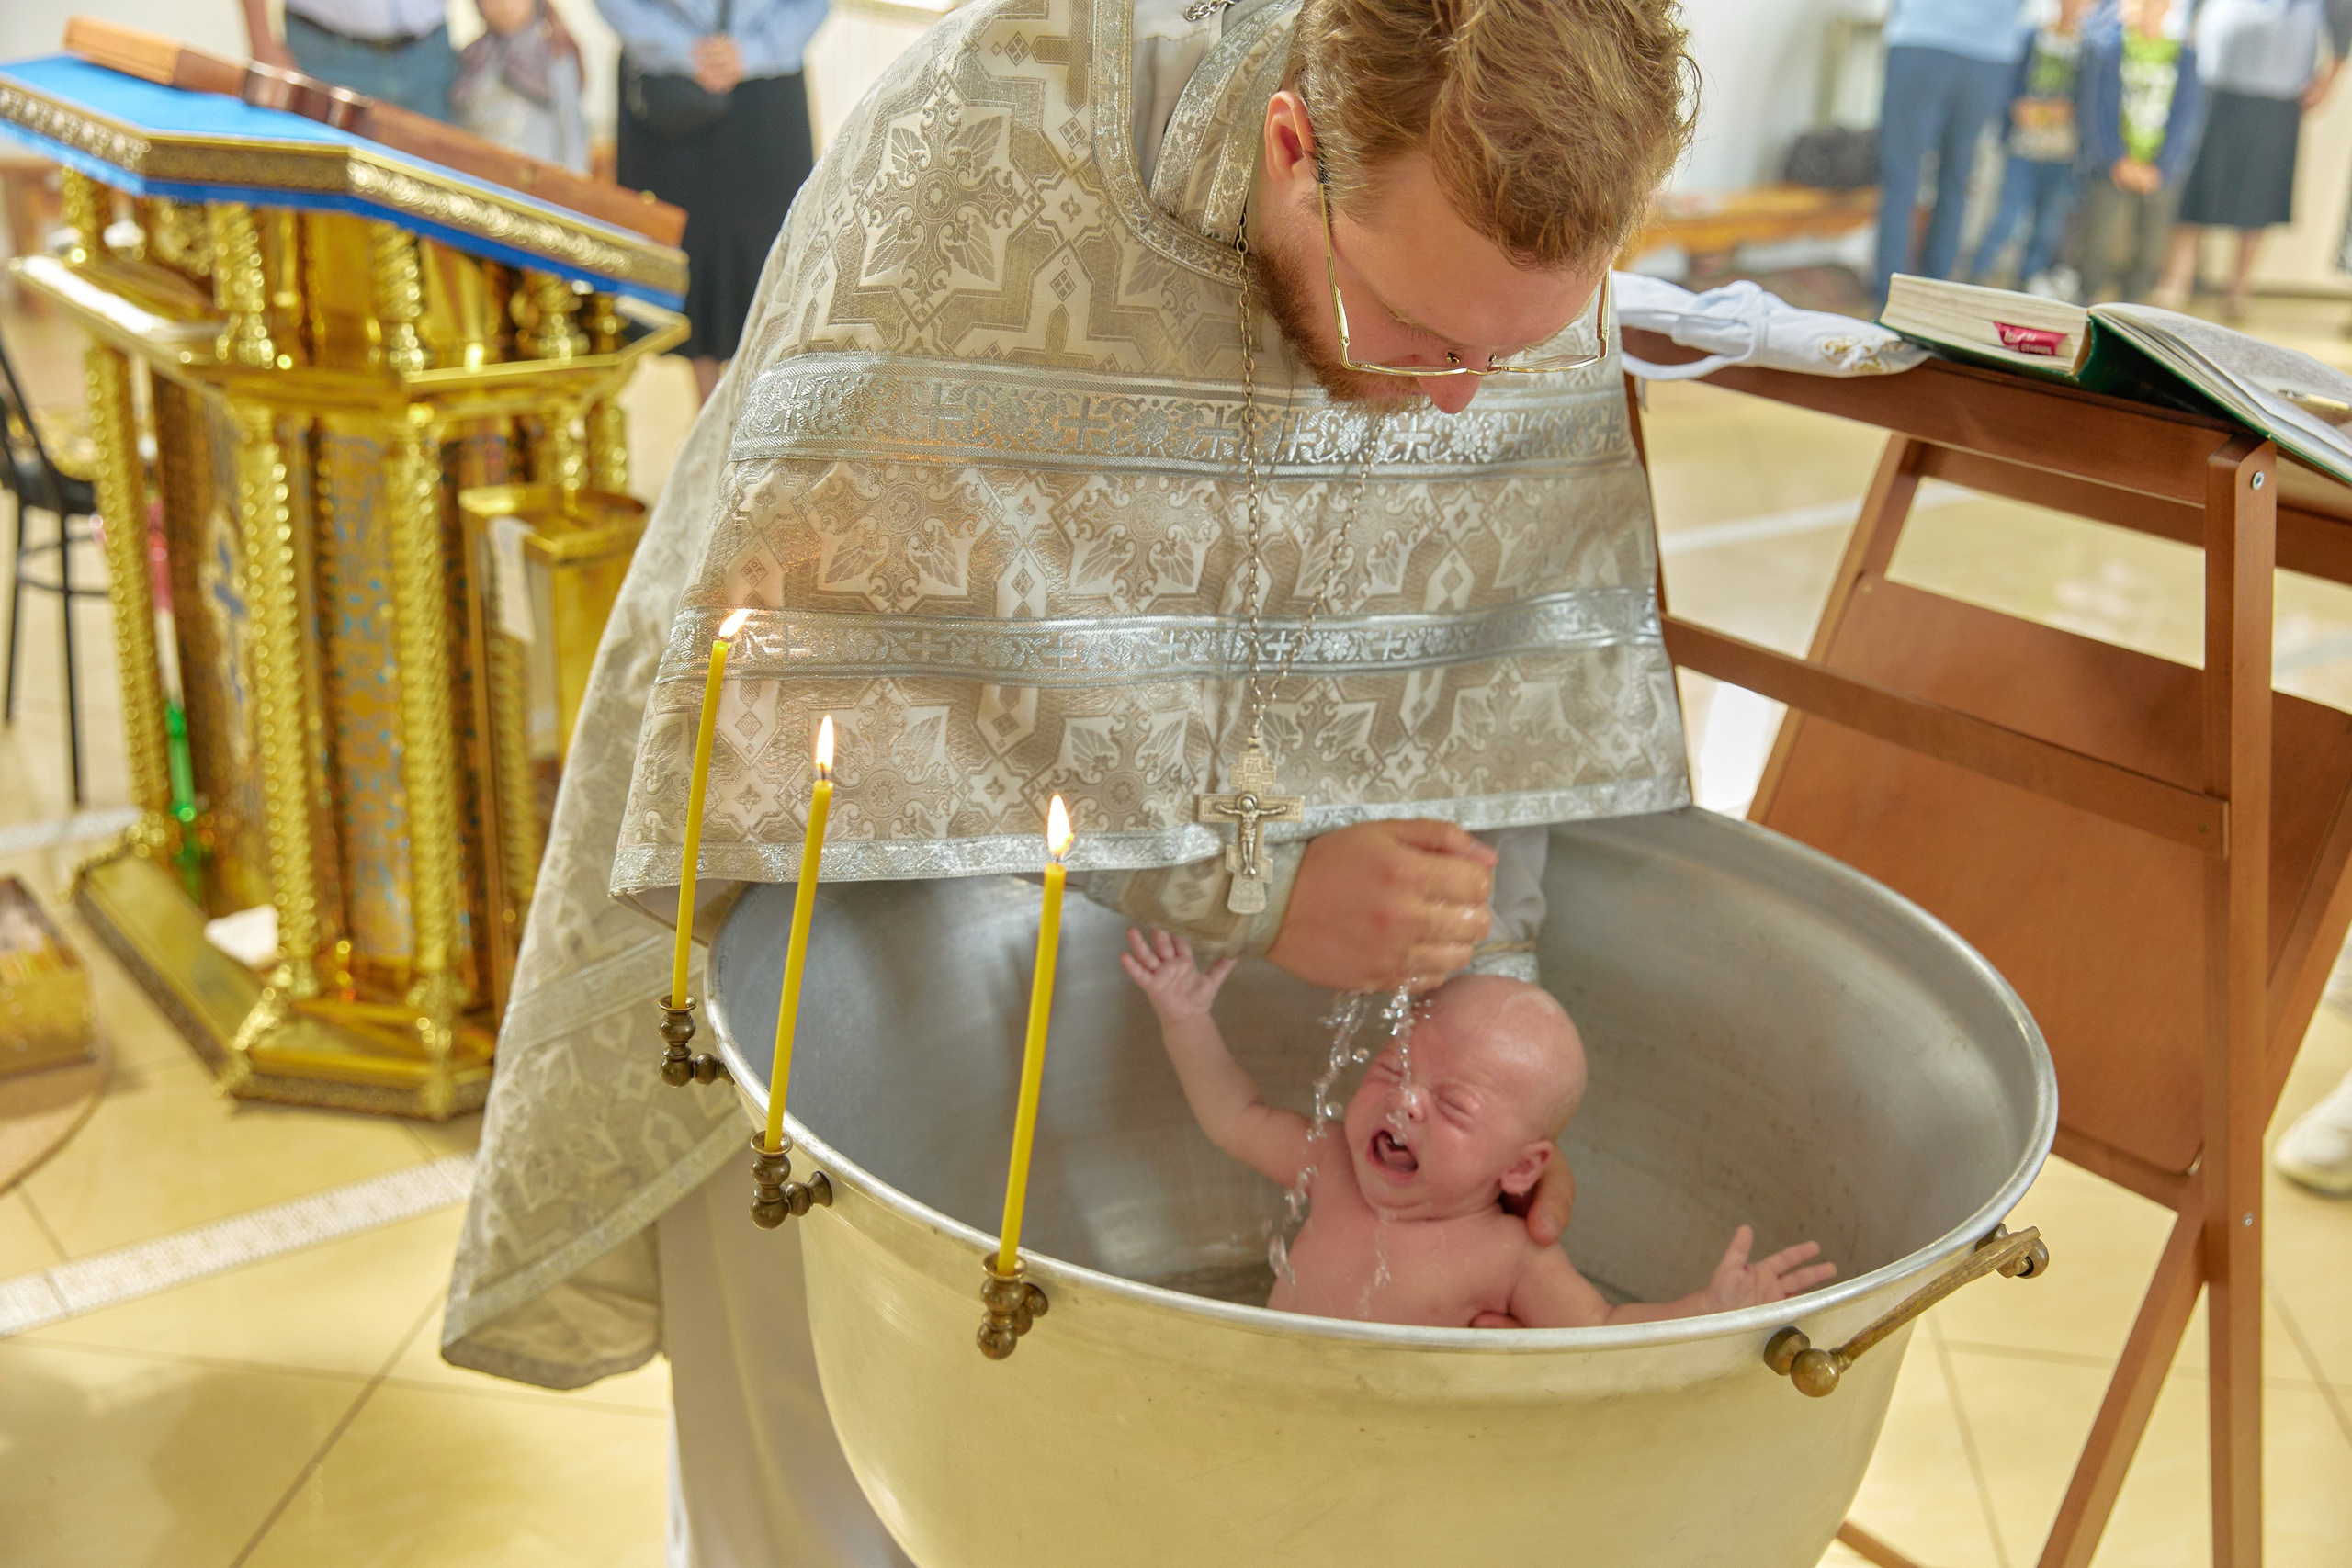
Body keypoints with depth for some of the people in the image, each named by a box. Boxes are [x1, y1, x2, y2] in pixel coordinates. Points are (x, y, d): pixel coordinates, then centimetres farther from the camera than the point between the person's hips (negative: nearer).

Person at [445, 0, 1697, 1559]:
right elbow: (880, 672, -32)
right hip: (835, 849, -3)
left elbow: (1507, 668, -10)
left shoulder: (1507, 231, -16)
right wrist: (1250, 885, -29)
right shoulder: (982, 163, -32)